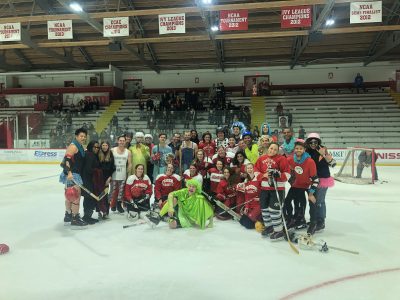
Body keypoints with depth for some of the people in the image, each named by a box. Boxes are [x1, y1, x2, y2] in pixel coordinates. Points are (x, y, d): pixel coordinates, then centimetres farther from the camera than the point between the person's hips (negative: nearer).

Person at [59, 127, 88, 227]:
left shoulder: (80, 147, 17)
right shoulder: (73, 146, -14)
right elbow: (67, 160, -26)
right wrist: (69, 172, -37)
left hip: (75, 174, 10)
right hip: (71, 175, -10)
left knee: (70, 196, 18)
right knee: (76, 195, -10)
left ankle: (68, 216, 30)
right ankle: (75, 219, -6)